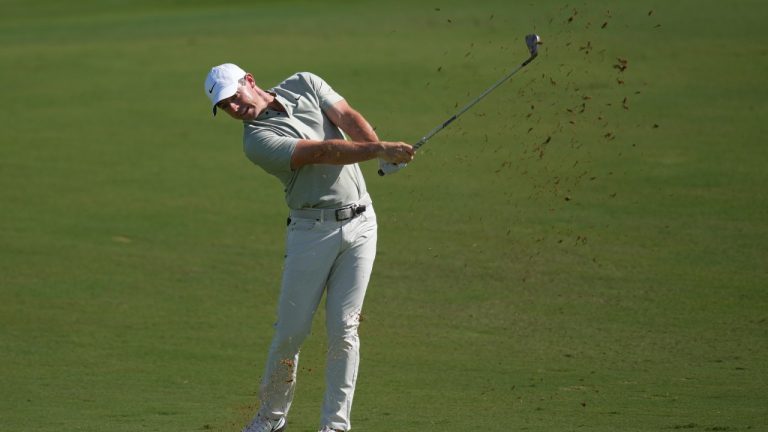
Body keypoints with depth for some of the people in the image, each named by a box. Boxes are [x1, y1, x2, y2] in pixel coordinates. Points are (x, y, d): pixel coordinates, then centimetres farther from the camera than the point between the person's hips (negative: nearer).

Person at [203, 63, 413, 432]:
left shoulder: (304, 85, 7)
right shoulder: (257, 140, -9)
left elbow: (349, 119, -6)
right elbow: (321, 152, -20)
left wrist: (382, 149, -25)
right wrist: (377, 150, -30)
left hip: (360, 222, 3)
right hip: (312, 231, -3)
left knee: (344, 329, -2)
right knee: (291, 330, -2)